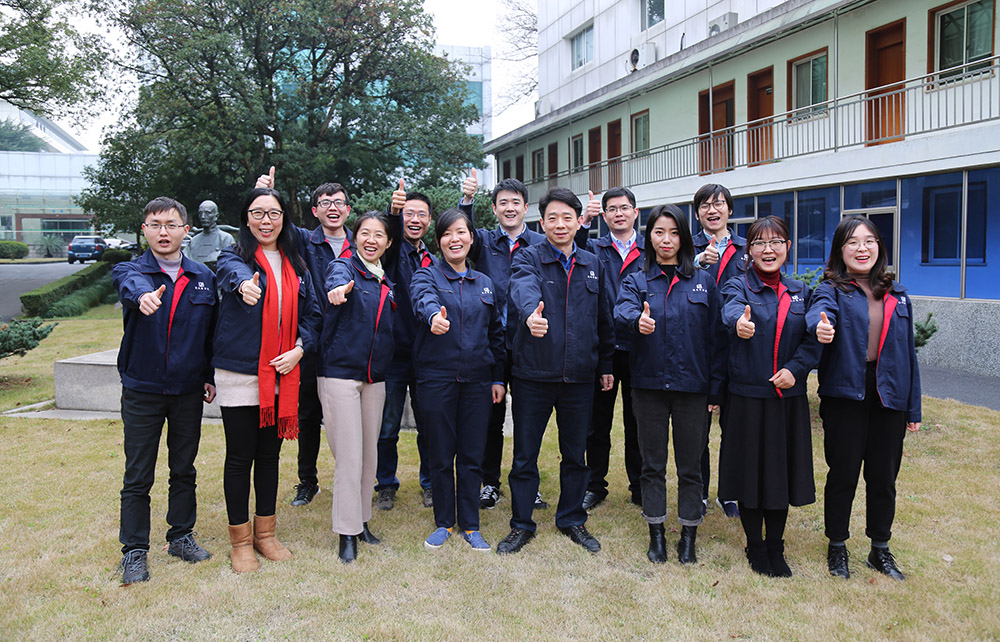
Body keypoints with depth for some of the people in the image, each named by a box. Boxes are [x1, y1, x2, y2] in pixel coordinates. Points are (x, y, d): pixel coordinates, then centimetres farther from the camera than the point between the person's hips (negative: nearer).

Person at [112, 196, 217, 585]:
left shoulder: (204, 277, 6)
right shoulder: (130, 271, -3)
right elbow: (131, 283, -29)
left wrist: (210, 375, 5)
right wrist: (143, 294, -52)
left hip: (189, 391, 2)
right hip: (141, 392, -2)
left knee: (184, 470, 14)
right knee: (137, 477, 5)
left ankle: (181, 536, 30)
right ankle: (134, 551, 18)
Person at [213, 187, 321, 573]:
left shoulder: (296, 265, 11)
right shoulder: (234, 257, -3)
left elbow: (310, 312, 12)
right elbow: (234, 272, -28)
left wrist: (300, 348, -6)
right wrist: (244, 283, -53)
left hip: (281, 373, 4)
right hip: (239, 373, -4)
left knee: (270, 453, 13)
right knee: (240, 457, 3)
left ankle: (265, 533, 28)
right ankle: (240, 541, 17)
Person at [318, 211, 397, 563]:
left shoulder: (386, 283, 13)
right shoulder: (343, 267, -5)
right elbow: (338, 279, -32)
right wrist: (339, 287, -54)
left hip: (375, 377, 6)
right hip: (340, 373, -6)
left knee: (370, 454, 12)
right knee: (349, 457, -5)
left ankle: (362, 521, 27)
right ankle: (347, 533, 7)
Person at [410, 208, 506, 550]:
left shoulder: (485, 283, 12)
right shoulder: (427, 275, 0)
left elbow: (496, 332, 15)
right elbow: (424, 300, -24)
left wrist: (498, 377, 10)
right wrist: (434, 315, -47)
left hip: (477, 380, 3)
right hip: (437, 378, -2)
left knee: (472, 454, 7)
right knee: (441, 454, 6)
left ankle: (470, 525, 21)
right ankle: (443, 523, 23)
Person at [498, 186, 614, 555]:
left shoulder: (592, 265, 10)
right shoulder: (528, 259, -3)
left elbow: (604, 318, 16)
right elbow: (524, 289, -27)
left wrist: (606, 365, 14)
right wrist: (531, 312, -49)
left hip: (579, 376, 3)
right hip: (533, 375, -3)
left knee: (575, 454, 15)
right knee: (525, 455, 7)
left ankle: (572, 520, 32)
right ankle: (521, 525, 23)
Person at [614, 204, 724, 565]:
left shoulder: (703, 282, 6)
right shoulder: (637, 281, 5)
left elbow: (715, 336, 4)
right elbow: (621, 314, -17)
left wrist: (715, 387, -1)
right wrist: (637, 320, -41)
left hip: (691, 386, 0)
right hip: (649, 386, 0)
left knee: (690, 465, 8)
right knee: (652, 464, 9)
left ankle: (689, 536, 23)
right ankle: (656, 535, 23)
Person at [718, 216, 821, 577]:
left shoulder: (799, 292, 9)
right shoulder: (738, 286, -4)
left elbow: (813, 339, 2)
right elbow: (731, 308, -28)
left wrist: (795, 367, -17)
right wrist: (740, 321, -52)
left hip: (789, 396, 3)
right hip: (748, 395, -3)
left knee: (782, 471, 10)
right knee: (751, 470, 5)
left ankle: (775, 547, 28)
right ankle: (755, 546, 24)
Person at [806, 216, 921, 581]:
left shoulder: (897, 295, 11)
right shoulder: (833, 289, -1)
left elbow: (908, 352, 13)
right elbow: (821, 308, -26)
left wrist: (913, 408, 10)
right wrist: (820, 324, -51)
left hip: (889, 399, 4)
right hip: (845, 396, -3)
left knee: (883, 478, 11)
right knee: (843, 475, 5)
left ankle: (880, 550, 29)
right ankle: (837, 548, 22)